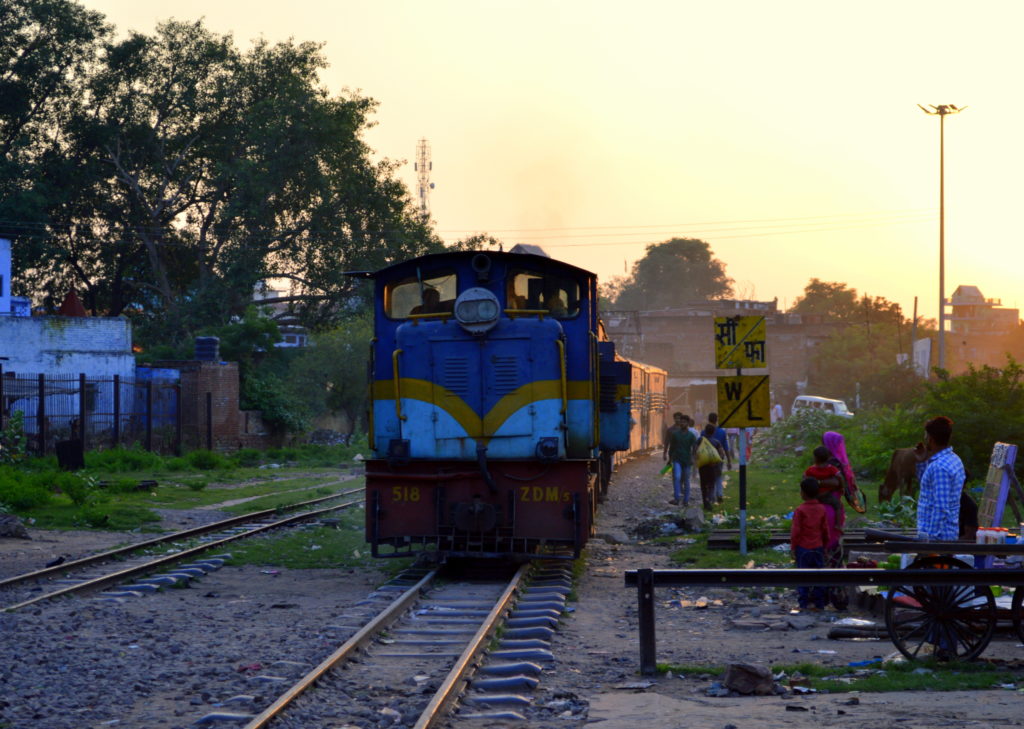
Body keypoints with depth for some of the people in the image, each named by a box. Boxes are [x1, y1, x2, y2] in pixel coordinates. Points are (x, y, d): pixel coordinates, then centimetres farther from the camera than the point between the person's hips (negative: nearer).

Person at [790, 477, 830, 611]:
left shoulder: (800, 510, -12)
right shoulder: (822, 509, 2)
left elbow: (796, 531, -11)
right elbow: (825, 529, 8)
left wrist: (793, 548, -4)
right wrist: (825, 546, 19)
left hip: (803, 548, -4)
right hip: (818, 548, 4)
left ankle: (803, 604, 1)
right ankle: (819, 604, 10)